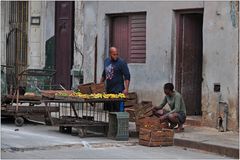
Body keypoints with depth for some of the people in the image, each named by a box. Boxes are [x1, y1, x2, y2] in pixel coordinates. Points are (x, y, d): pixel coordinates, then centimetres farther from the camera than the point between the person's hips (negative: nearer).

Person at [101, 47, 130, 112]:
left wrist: (126, 89, -18)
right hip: (108, 90, 6)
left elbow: (127, 76, -10)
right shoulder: (106, 61, 12)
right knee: (107, 109, 5)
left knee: (117, 110, -8)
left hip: (118, 91, -6)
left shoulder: (121, 62, -8)